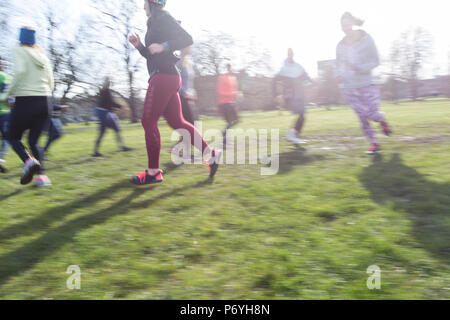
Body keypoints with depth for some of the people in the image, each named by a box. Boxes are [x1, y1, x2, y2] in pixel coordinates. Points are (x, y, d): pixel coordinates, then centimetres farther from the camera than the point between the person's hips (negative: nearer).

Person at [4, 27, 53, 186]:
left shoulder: (19, 51, -1)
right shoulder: (43, 55, 15)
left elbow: (20, 71, -19)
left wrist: (8, 93, -10)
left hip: (25, 101, -5)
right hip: (44, 101, 5)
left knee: (13, 136, 12)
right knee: (33, 140, 14)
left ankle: (29, 161, -16)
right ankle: (41, 175, -1)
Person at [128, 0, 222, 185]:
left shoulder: (163, 18, -4)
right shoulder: (154, 24, 25)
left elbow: (187, 39, -13)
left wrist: (163, 46, -20)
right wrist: (139, 45, 14)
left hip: (163, 76, -10)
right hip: (168, 78, 10)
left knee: (148, 121, -6)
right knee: (176, 121, 7)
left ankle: (153, 172, -1)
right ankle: (211, 154, 6)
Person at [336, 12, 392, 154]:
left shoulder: (366, 39, -6)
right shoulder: (341, 45, 3)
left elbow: (376, 61, -5)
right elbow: (339, 64, 16)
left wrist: (360, 67, -22)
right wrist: (339, 75, -5)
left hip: (366, 85, -3)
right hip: (349, 88, 3)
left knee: (373, 115, -9)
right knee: (362, 117, 2)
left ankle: (382, 120, 28)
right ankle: (373, 143, 16)